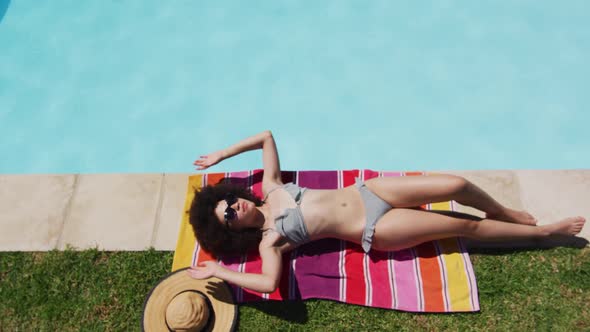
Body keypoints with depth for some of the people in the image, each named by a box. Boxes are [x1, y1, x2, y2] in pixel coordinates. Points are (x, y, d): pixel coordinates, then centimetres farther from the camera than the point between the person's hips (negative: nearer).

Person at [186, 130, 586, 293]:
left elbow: (267, 135, 10)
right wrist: (217, 271, -19)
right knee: (465, 226, -4)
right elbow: (270, 282, -24)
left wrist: (221, 154, 10)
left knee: (458, 184, -4)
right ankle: (545, 231, 19)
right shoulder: (268, 239, -9)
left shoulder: (271, 189, 4)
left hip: (365, 191, 5)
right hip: (374, 231, -4)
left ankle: (505, 212, 30)